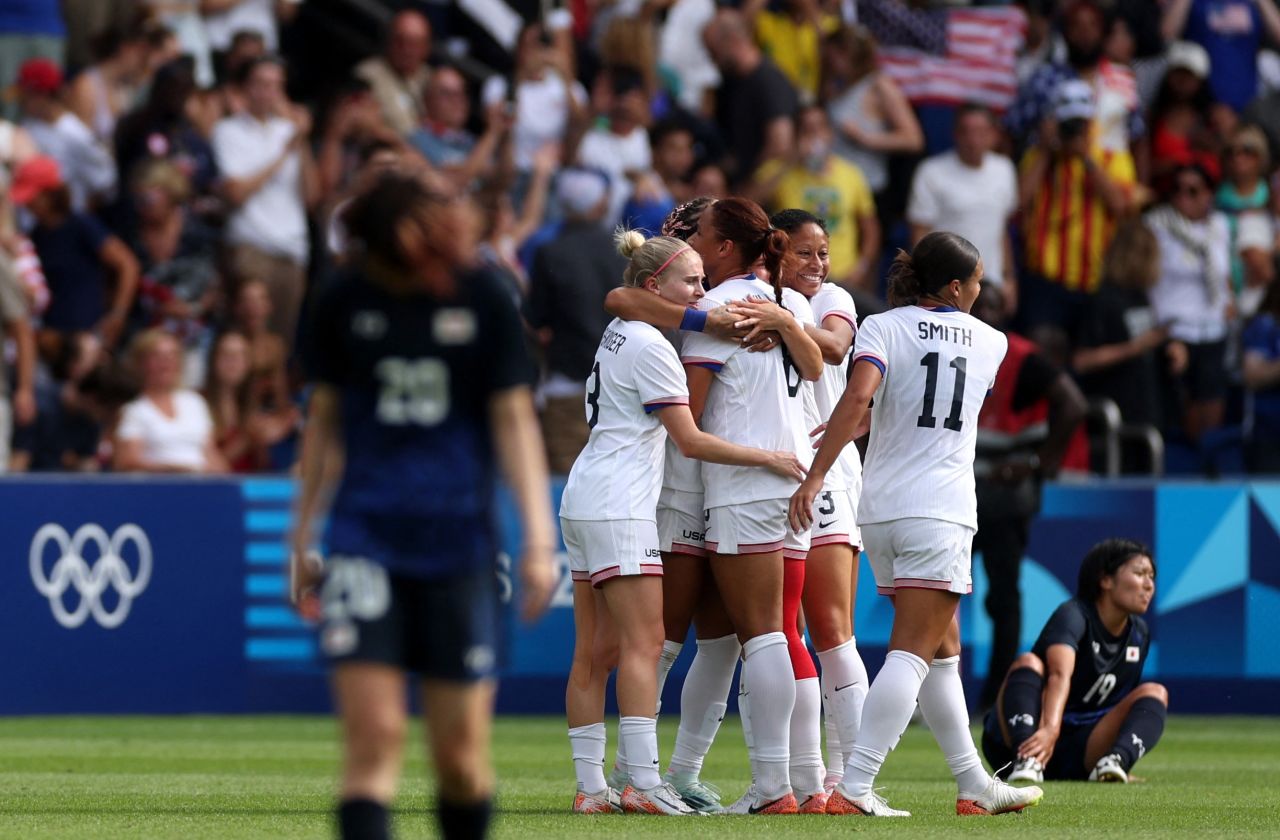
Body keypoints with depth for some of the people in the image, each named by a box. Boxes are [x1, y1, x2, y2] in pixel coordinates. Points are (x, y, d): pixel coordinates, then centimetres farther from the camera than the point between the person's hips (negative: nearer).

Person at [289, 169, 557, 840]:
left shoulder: (482, 301, -1)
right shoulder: (346, 302, 3)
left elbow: (514, 420, 2)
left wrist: (538, 538, -6)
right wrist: (302, 538, 17)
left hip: (459, 546, 0)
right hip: (365, 540, 0)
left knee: (462, 752, 2)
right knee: (374, 734, -12)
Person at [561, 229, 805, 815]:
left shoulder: (620, 333, 15)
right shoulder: (651, 347, -13)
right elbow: (691, 441, -13)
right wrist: (769, 459, -9)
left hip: (584, 502, 10)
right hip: (618, 504, -10)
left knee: (592, 651, 5)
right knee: (643, 641, -12)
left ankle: (591, 786, 4)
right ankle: (643, 784, -18)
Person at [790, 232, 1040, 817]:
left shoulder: (883, 328, 1)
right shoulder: (989, 343, 7)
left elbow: (858, 397, -17)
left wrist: (815, 475, -20)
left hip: (879, 507, 3)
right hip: (941, 514, -3)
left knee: (942, 648, 16)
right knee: (913, 652, -9)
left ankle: (974, 785, 22)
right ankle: (853, 788, -23)